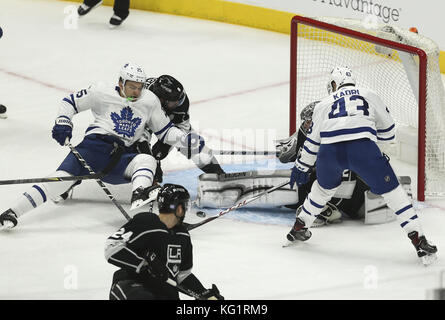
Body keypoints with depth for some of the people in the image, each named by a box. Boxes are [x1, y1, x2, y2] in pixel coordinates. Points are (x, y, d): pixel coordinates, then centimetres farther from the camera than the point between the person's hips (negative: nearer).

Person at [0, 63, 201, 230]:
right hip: (96, 145, -2)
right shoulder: (101, 93, 5)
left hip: (124, 157, 2)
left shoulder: (149, 102, 12)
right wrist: (63, 123, -4)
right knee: (65, 176, -25)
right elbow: (70, 102, 13)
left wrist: (185, 140, 0)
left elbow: (165, 131, 17)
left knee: (147, 160, -30)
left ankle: (138, 199, -60)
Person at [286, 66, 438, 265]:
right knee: (391, 191, 5)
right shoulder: (369, 95, 26)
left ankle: (299, 227, 43)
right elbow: (388, 132, 31)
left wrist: (301, 167, 45)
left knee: (325, 187, 32)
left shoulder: (324, 104, 28)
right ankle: (419, 241, -5)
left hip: (329, 151, 2)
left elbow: (312, 141, 32)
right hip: (363, 148, -2)